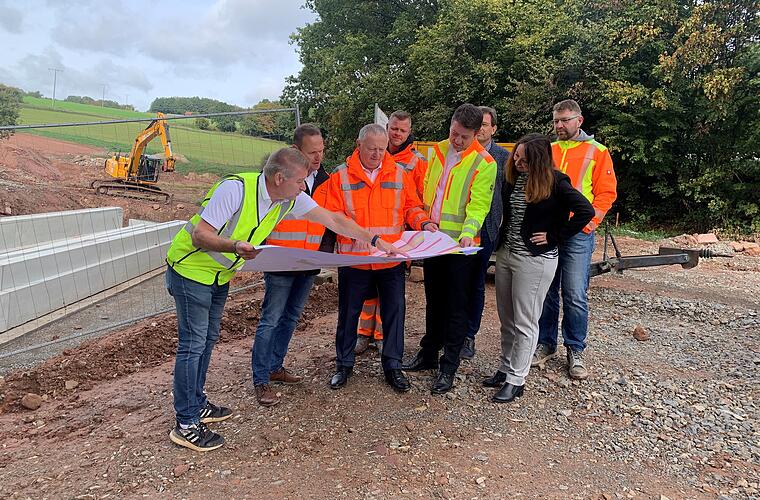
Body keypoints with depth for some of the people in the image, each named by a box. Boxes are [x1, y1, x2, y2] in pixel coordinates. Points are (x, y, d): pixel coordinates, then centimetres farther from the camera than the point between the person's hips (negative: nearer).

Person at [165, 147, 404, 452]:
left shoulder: (291, 199, -8)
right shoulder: (235, 189, -29)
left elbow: (334, 220, -5)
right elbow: (200, 234, -27)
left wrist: (375, 241, -6)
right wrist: (235, 247, -45)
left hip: (220, 274, 8)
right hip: (191, 269, -7)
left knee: (208, 338, 15)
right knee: (193, 343, -4)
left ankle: (197, 404, 31)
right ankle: (186, 425, 6)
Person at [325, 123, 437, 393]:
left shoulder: (399, 174, 4)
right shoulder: (341, 175, -2)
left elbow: (412, 207, 9)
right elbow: (333, 215, -4)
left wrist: (423, 222, -10)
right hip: (353, 258, -1)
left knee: (394, 312, 8)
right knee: (348, 313, 12)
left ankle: (392, 365, 25)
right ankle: (344, 363, 30)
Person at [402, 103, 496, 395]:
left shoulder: (484, 163, -10)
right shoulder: (438, 151, 7)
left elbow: (478, 205, -15)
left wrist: (468, 233, -30)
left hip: (460, 245, -5)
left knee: (456, 307, 3)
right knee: (434, 302, 17)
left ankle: (449, 368, 13)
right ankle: (428, 354, 32)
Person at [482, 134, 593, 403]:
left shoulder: (554, 182, -14)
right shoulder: (512, 178, 5)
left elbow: (586, 211, -20)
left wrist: (553, 237, -15)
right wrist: (502, 237, 9)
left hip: (535, 260, -7)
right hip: (506, 254, 7)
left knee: (524, 323, 2)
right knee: (506, 319, 15)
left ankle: (515, 380, 13)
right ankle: (506, 368, 30)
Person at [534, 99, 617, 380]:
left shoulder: (597, 152, 3)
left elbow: (606, 192, -1)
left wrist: (588, 223, -12)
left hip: (577, 234, -3)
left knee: (575, 296, -3)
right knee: (546, 293, 9)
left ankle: (575, 351, 11)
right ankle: (545, 344, 22)